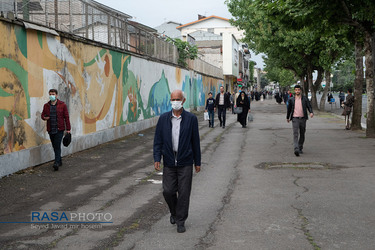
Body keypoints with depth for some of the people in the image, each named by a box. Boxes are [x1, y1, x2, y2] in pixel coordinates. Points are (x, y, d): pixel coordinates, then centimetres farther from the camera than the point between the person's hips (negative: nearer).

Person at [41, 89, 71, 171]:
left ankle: (57, 163, -15)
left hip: (59, 129, -4)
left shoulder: (62, 105, -1)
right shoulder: (46, 105, 8)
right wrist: (44, 117, -9)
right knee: (54, 146, 11)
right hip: (50, 129, 4)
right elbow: (42, 114, 18)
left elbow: (66, 117, 0)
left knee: (57, 146, -11)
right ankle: (59, 161, 26)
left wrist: (68, 129, -3)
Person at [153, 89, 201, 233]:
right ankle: (174, 212, 32)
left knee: (184, 193, 0)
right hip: (169, 162, 2)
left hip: (185, 162, -1)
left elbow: (195, 141, 2)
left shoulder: (191, 119, -3)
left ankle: (181, 221, 14)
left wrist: (197, 162, 4)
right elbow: (158, 140, 3)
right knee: (168, 191, 3)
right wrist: (157, 158, -7)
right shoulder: (163, 118, 1)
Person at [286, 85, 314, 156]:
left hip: (303, 118, 2)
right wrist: (287, 117, 25)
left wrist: (311, 112, -23)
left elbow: (309, 106, -2)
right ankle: (296, 149, -24)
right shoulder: (291, 100, 4)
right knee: (295, 134, -15)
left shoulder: (305, 99, 3)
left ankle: (300, 148, 25)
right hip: (295, 119, -2)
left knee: (302, 134, 10)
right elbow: (289, 109, 16)